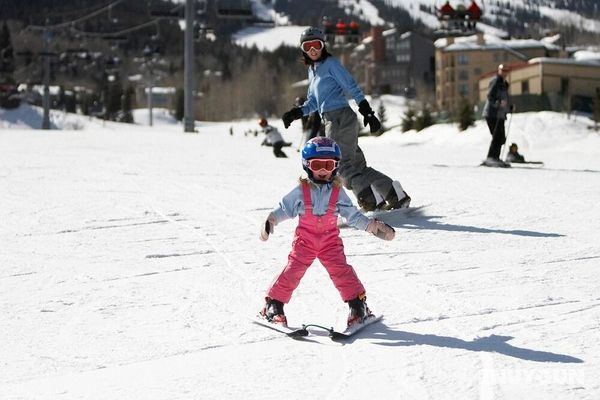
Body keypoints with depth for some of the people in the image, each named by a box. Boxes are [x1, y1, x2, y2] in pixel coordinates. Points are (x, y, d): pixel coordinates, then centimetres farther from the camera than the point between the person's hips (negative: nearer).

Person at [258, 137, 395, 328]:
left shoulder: (338, 192, 2)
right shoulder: (301, 191, -2)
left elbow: (354, 216, 7)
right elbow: (284, 209, 3)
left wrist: (373, 225, -2)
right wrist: (270, 221, -14)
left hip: (330, 241, 1)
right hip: (305, 240, -1)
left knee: (341, 270, -11)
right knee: (292, 271, -8)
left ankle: (358, 304, -1)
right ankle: (274, 304, 2)